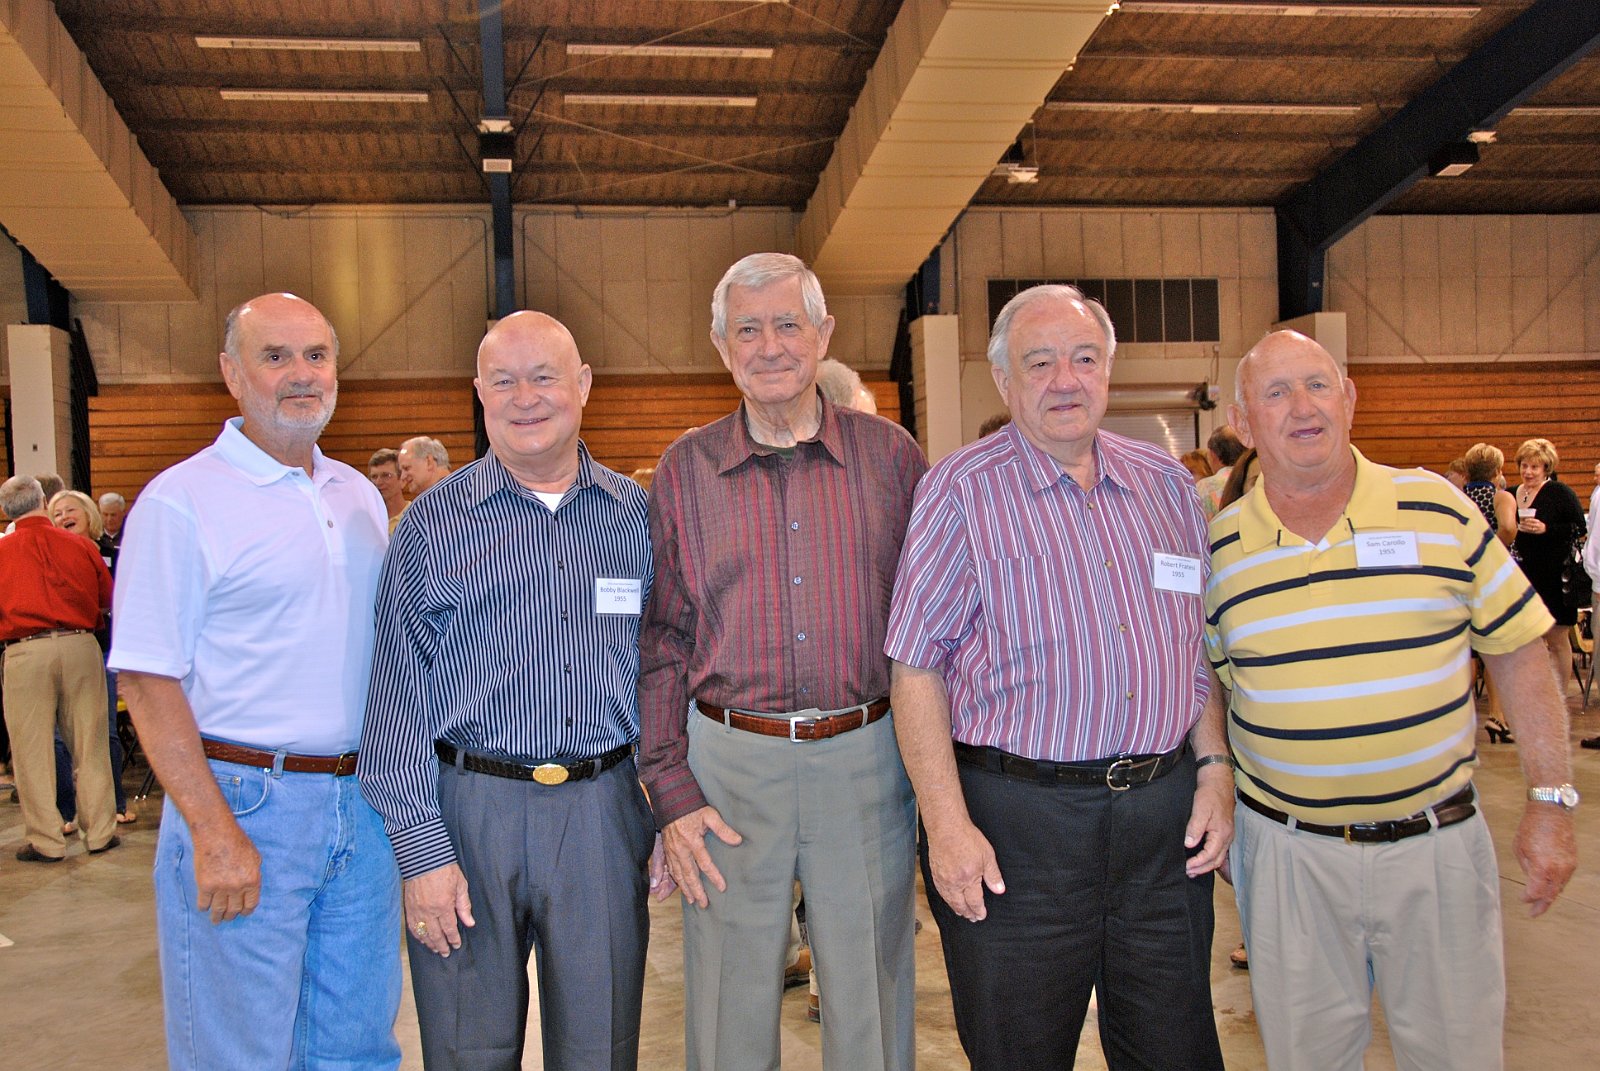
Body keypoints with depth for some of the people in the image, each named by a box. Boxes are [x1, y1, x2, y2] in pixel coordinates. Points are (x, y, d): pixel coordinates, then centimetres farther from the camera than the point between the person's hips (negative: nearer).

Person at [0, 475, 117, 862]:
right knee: (90, 744, 10)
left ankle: (46, 841, 10)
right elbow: (108, 598, 12)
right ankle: (100, 833, 15)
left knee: (32, 749, 7)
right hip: (80, 645, 2)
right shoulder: (80, 545, 4)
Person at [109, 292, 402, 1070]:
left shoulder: (361, 495, 11)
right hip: (245, 805, -5)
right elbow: (147, 681, -12)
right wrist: (215, 833, -18)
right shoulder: (180, 501, -8)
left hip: (362, 804, 6)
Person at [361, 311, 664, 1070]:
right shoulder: (432, 523, 0)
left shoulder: (639, 516, 6)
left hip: (604, 813, 2)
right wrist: (421, 851, -7)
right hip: (469, 809, -1)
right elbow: (399, 696, -2)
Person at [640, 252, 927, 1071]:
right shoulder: (686, 469, 3)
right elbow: (660, 640, 4)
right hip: (728, 764, 0)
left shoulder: (890, 455, 3)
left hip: (866, 761, 0)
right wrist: (669, 791, -3)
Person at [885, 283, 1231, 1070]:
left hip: (1164, 814, 5)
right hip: (1017, 826, -4)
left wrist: (1213, 769, 6)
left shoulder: (1165, 482, 9)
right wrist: (947, 824, -14)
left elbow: (1198, 645, 16)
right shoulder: (962, 490, -6)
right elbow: (916, 666, -9)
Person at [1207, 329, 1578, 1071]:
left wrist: (1551, 801, 0)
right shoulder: (1219, 548, -2)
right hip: (1288, 851, 0)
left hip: (1438, 842, 0)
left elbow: (1518, 652, 2)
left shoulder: (1439, 510, -2)